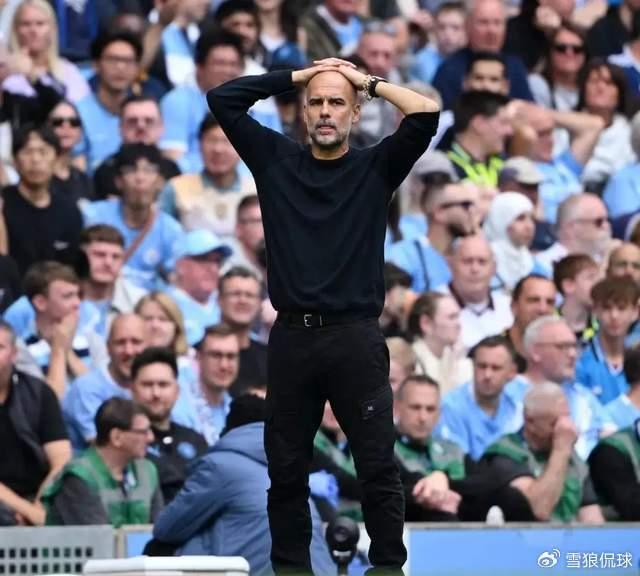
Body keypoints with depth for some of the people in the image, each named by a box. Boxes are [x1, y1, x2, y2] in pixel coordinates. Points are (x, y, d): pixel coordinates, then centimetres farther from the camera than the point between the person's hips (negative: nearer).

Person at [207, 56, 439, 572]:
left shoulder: (375, 167, 4)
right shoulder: (276, 160, 10)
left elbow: (427, 114, -9)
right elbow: (222, 99, 7)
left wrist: (368, 81, 4)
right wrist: (295, 76, 9)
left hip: (356, 338, -2)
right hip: (291, 337, 2)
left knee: (377, 470, -1)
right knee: (286, 471, 7)